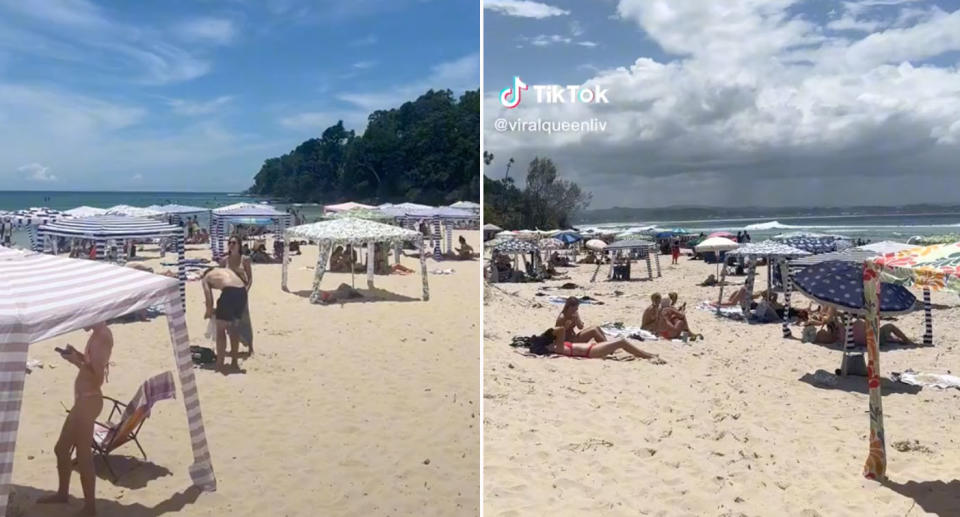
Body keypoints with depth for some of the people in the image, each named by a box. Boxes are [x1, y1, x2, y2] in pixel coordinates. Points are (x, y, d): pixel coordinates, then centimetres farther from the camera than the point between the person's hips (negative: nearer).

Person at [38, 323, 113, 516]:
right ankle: (62, 493, 40)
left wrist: (76, 362, -21)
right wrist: (77, 355, 7)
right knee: (61, 448, 23)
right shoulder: (98, 334, 9)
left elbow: (98, 378, -24)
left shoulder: (102, 336, -21)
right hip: (84, 401, 10)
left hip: (88, 402, -10)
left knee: (83, 456, 0)